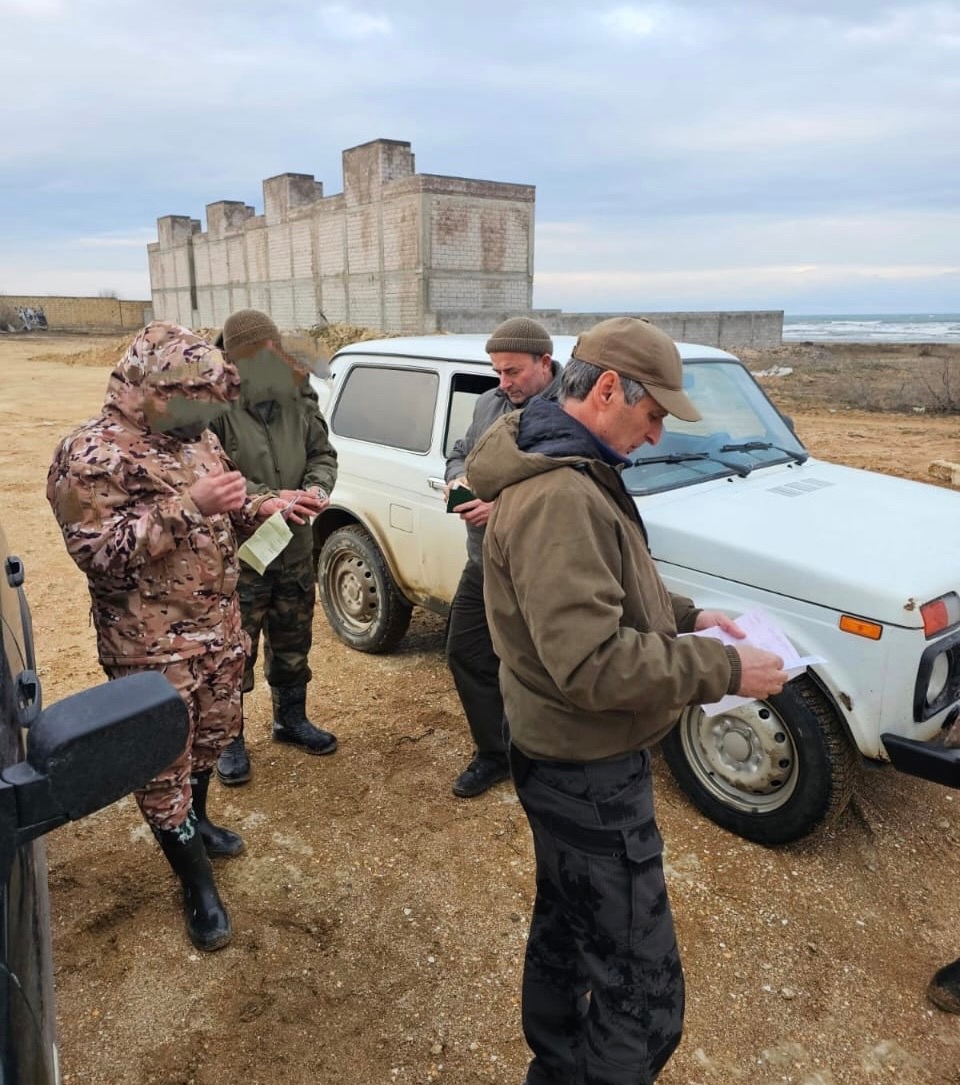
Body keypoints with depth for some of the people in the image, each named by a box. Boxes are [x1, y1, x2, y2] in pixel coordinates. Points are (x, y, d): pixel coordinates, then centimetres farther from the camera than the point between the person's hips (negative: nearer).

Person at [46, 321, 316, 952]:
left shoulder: (196, 439, 6)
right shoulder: (90, 456, -17)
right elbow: (100, 552, -24)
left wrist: (262, 507, -3)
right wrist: (189, 505, -31)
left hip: (219, 628, 8)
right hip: (152, 647, -7)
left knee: (212, 736, 23)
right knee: (164, 762, 7)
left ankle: (196, 821, 49)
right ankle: (198, 884, 24)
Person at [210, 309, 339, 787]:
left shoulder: (299, 400, 1)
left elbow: (323, 453, 10)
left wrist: (318, 487, -12)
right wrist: (269, 498, -28)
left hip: (295, 548, 6)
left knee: (292, 642, 20)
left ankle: (291, 719, 40)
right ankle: (230, 740, 26)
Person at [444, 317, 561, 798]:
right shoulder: (489, 403, 8)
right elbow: (459, 453, 20)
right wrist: (459, 478, -4)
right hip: (482, 565, 8)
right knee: (466, 655, 16)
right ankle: (494, 754, 35)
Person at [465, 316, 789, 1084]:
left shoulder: (570, 472, 7)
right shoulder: (557, 498, -28)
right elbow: (593, 663, -32)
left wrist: (683, 615, 8)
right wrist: (724, 671, -23)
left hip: (571, 758, 11)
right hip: (589, 773, -11)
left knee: (566, 930, 28)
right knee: (644, 997, 3)